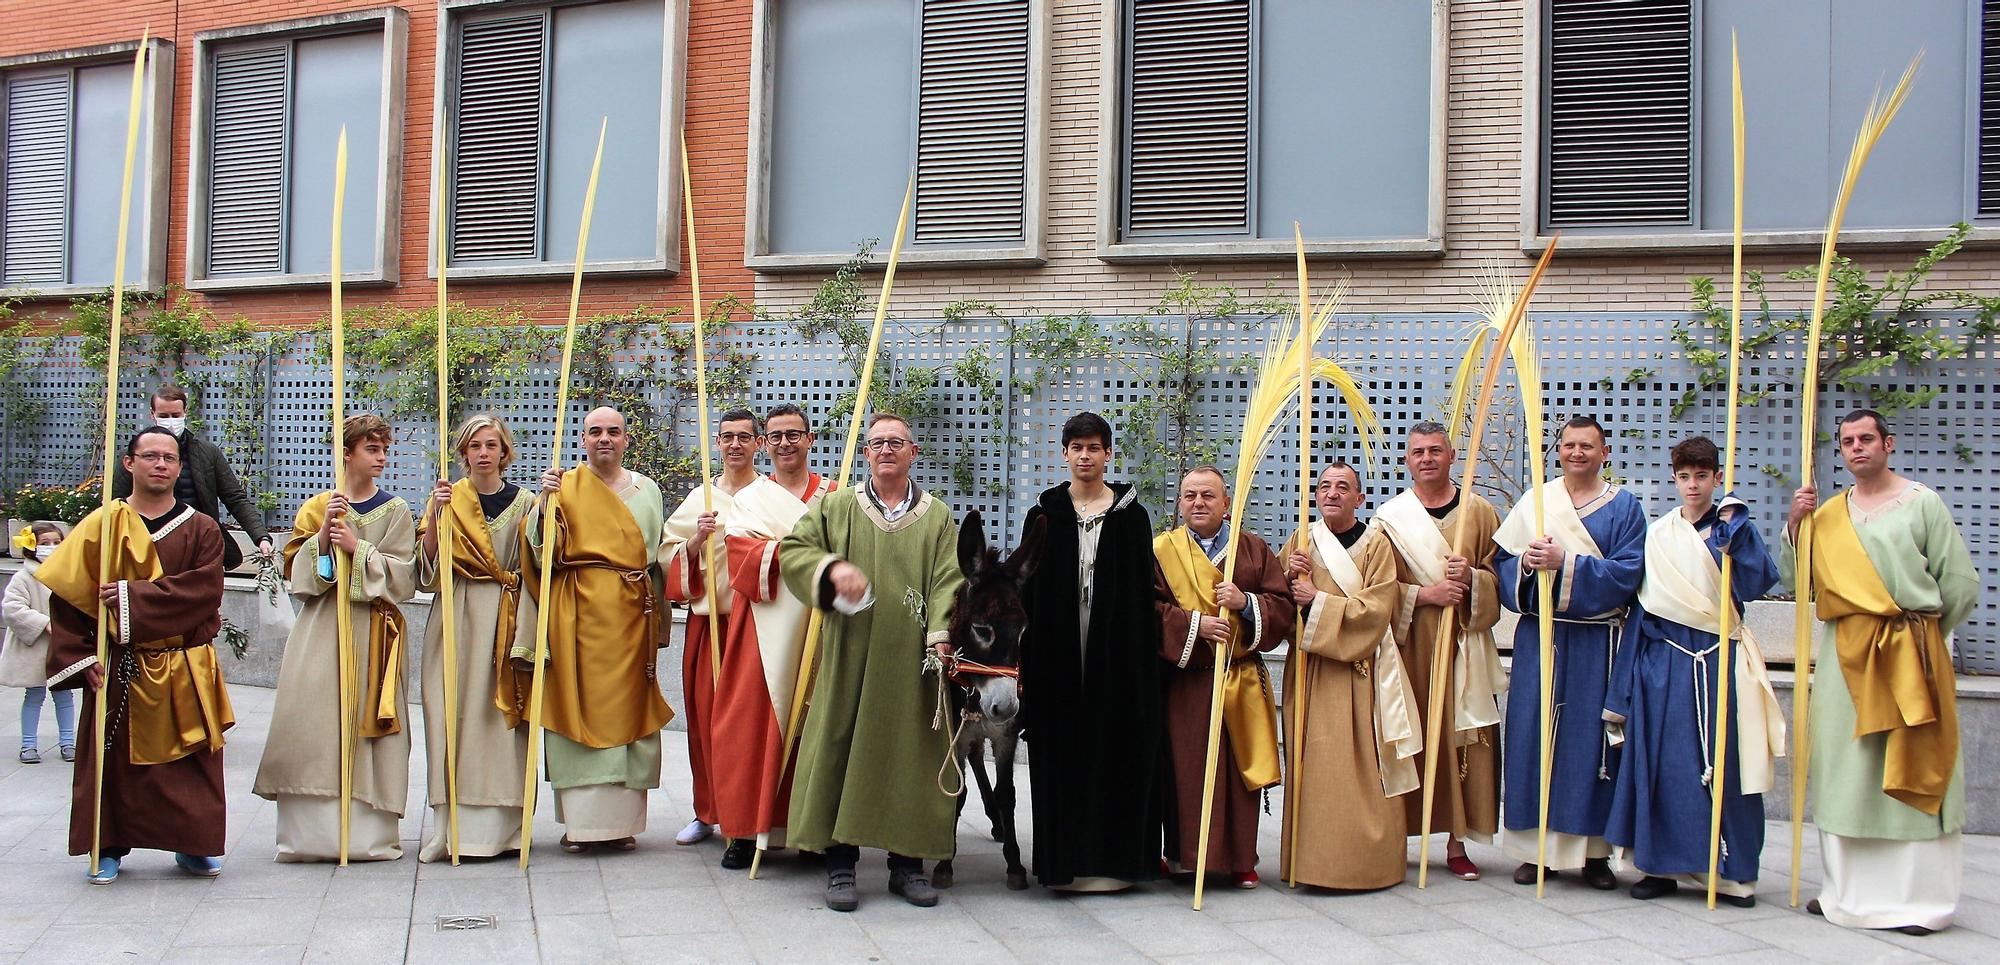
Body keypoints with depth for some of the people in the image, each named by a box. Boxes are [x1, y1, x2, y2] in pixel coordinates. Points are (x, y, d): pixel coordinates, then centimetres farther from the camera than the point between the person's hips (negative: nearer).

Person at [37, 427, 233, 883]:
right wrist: (82, 657, -10)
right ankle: (108, 847, 17)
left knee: (191, 761, 4)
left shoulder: (201, 530, 2)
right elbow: (66, 594, -2)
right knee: (115, 760, 4)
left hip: (185, 671, 0)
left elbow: (203, 591, -13)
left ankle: (193, 845, 17)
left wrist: (134, 597, -20)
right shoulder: (102, 524, 2)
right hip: (119, 671, 0)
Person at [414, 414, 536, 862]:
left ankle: (501, 825, 2)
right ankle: (452, 826, 1)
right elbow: (427, 565, 0)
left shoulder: (524, 502, 9)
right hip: (456, 616, 0)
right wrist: (436, 515, -14)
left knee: (502, 717, -3)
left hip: (507, 618, 0)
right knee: (453, 713, -4)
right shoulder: (447, 498, 9)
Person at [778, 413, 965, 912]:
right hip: (850, 659, 0)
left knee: (910, 753, 2)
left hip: (910, 662, 0)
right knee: (842, 749, -2)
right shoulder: (835, 507, 9)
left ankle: (907, 862, 12)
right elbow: (792, 550, 3)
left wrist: (940, 637, -14)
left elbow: (948, 582, 1)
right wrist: (832, 567, -16)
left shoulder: (937, 518, 8)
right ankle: (840, 865, 5)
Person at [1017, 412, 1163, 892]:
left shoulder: (1130, 513, 6)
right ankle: (1065, 859, 8)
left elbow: (1143, 587, 5)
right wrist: (1029, 658, -2)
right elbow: (1030, 590, 5)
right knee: (1062, 754, 1)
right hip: (1058, 654, 1)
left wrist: (1145, 650, -3)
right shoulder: (1045, 515, 7)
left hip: (1118, 653, 0)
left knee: (1117, 750, 0)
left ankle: (1113, 856, 8)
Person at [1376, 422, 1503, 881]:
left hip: (1463, 645, 1)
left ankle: (1457, 844, 7)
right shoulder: (1389, 517, 4)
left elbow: (1500, 575, 7)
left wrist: (1472, 579, -13)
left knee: (1462, 738, 0)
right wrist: (1424, 593, -15)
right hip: (1408, 645, -1)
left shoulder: (1479, 512, 7)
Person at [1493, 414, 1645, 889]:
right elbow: (1502, 563, 6)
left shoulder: (1624, 507, 3)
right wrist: (1526, 564, -16)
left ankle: (1594, 850, 9)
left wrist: (1565, 562, -19)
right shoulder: (1534, 502, 9)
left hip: (1598, 643, -2)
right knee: (1534, 734, 0)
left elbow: (1626, 573, -9)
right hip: (1540, 638, 2)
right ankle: (1535, 845, 7)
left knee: (1593, 738, 0)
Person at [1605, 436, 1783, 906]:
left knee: (1723, 763, -2)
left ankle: (1731, 871, 6)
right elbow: (1644, 602, 11)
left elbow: (1759, 582, -12)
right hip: (1664, 660, 2)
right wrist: (1629, 681, 7)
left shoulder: (1734, 527, 4)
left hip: (1718, 659, -2)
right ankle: (1661, 865, 11)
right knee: (1662, 762, 2)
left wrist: (1733, 532, -16)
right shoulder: (1658, 534, 10)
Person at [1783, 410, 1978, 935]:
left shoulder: (1922, 503, -1)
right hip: (1845, 657, 5)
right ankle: (1848, 890, 13)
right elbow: (1796, 577, 9)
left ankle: (1919, 896, 1)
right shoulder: (1827, 513, 12)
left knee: (1912, 774, -3)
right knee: (1844, 773, 6)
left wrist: (1921, 633, 7)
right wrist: (1794, 523, -3)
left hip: (1908, 655, -4)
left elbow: (1961, 583, 0)